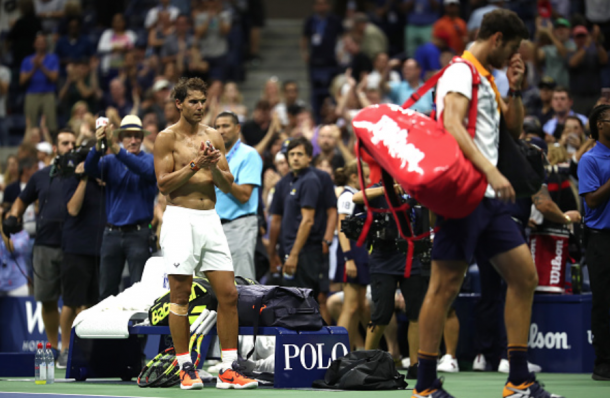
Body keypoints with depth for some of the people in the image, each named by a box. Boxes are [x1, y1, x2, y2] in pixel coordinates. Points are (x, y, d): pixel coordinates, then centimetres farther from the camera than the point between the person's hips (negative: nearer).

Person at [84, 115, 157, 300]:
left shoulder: (149, 159, 2)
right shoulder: (110, 161, 10)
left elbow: (145, 170, -22)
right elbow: (90, 169, -9)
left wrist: (115, 148, -34)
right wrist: (98, 146, -31)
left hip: (138, 234, -3)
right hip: (112, 234, 3)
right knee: (106, 291, 3)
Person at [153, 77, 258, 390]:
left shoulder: (214, 137, 13)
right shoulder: (167, 137, 0)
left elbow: (227, 186, 11)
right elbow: (164, 183, -6)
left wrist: (214, 167, -9)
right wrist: (194, 165, -14)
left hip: (210, 219, 5)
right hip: (180, 219, -4)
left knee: (228, 294, -1)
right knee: (180, 296, -2)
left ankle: (228, 370, 2)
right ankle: (185, 368, 4)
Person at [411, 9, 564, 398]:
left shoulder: (488, 79, 21)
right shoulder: (461, 72, -8)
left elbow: (513, 130, 27)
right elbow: (452, 126, -23)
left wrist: (515, 90, 12)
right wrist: (491, 171, -32)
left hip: (490, 198, 10)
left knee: (525, 275, 6)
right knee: (445, 285, -7)